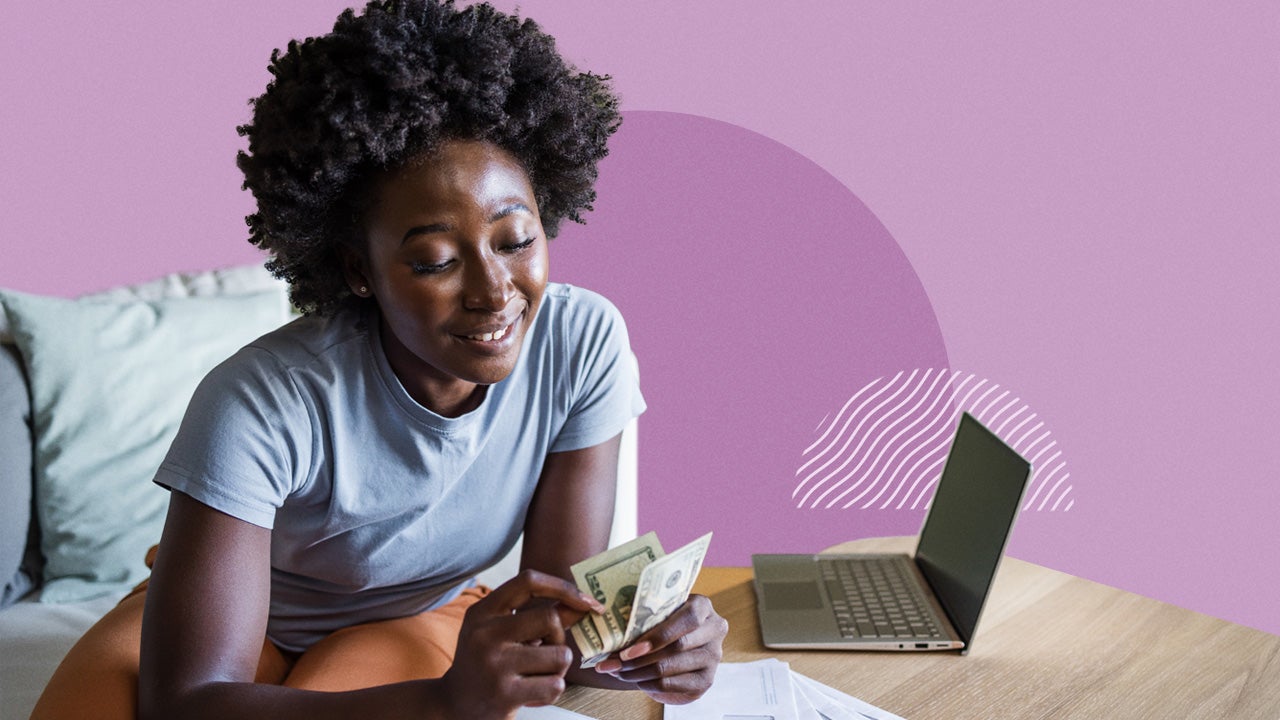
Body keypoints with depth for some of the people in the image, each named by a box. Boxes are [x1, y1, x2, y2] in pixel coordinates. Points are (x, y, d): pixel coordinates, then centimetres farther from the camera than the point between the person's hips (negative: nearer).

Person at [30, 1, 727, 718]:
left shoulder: (584, 342, -22)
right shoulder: (265, 402, -32)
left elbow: (563, 610, -17)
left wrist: (634, 643, -42)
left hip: (423, 616, 1)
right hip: (232, 616, 0)